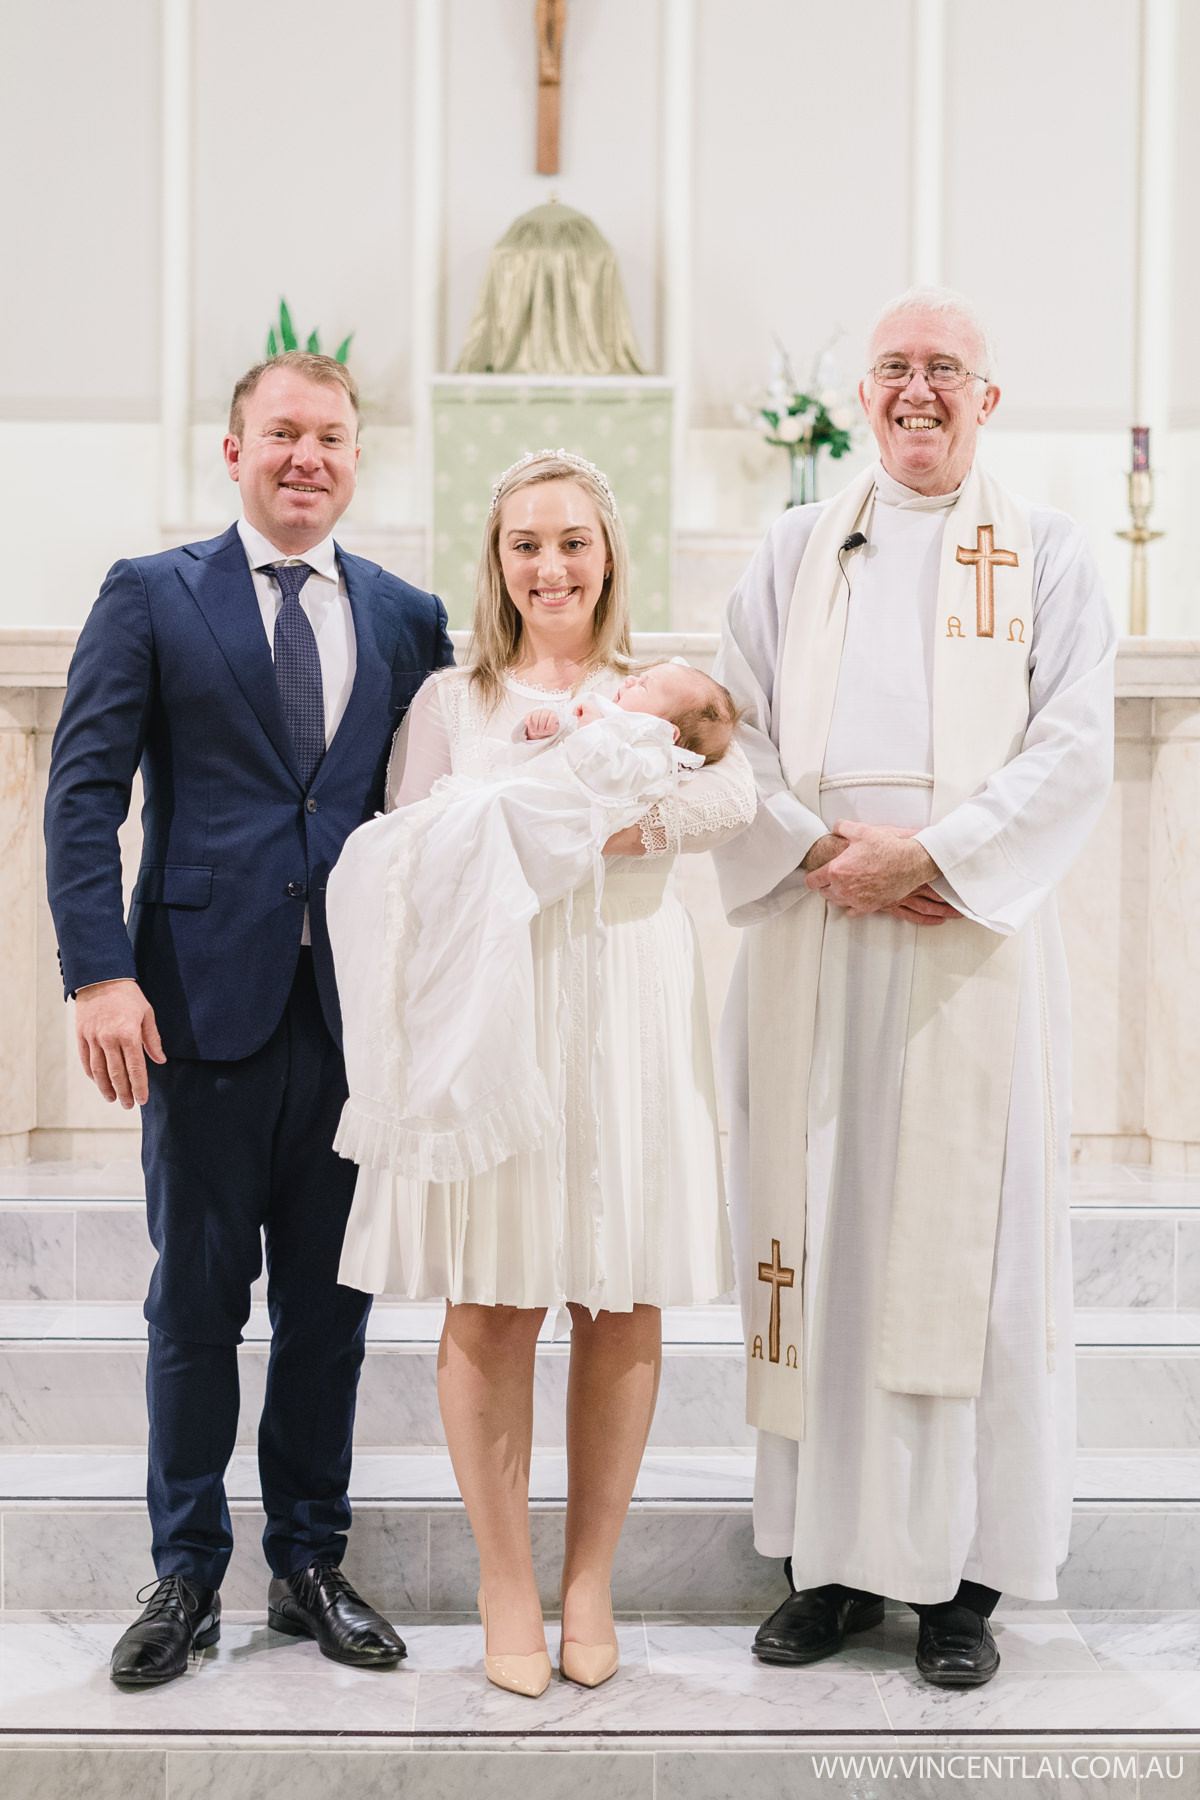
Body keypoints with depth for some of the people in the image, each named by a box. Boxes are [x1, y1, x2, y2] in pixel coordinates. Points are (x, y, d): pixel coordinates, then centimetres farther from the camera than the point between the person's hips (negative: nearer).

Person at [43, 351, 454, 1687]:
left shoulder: (407, 616, 11)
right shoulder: (150, 596, 3)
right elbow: (83, 790, -3)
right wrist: (100, 973, -13)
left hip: (355, 1010, 3)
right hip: (205, 1001, -2)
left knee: (331, 1305, 11)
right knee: (196, 1301, 7)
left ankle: (310, 1564, 25)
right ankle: (188, 1575, 21)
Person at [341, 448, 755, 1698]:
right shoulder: (450, 701, 10)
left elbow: (734, 796, -9)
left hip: (632, 1007, 1)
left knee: (622, 1301, 3)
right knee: (492, 1301, -1)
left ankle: (590, 1583, 17)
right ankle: (505, 1590, 12)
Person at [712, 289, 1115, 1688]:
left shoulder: (1045, 555, 7)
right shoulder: (795, 552, 14)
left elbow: (1072, 751, -2)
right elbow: (736, 732, 7)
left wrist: (928, 853, -13)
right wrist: (819, 850, -9)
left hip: (971, 940, -2)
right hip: (813, 944, 2)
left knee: (964, 1244, -1)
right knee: (817, 1239, 3)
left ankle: (962, 1573, 9)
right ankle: (830, 1555, 14)